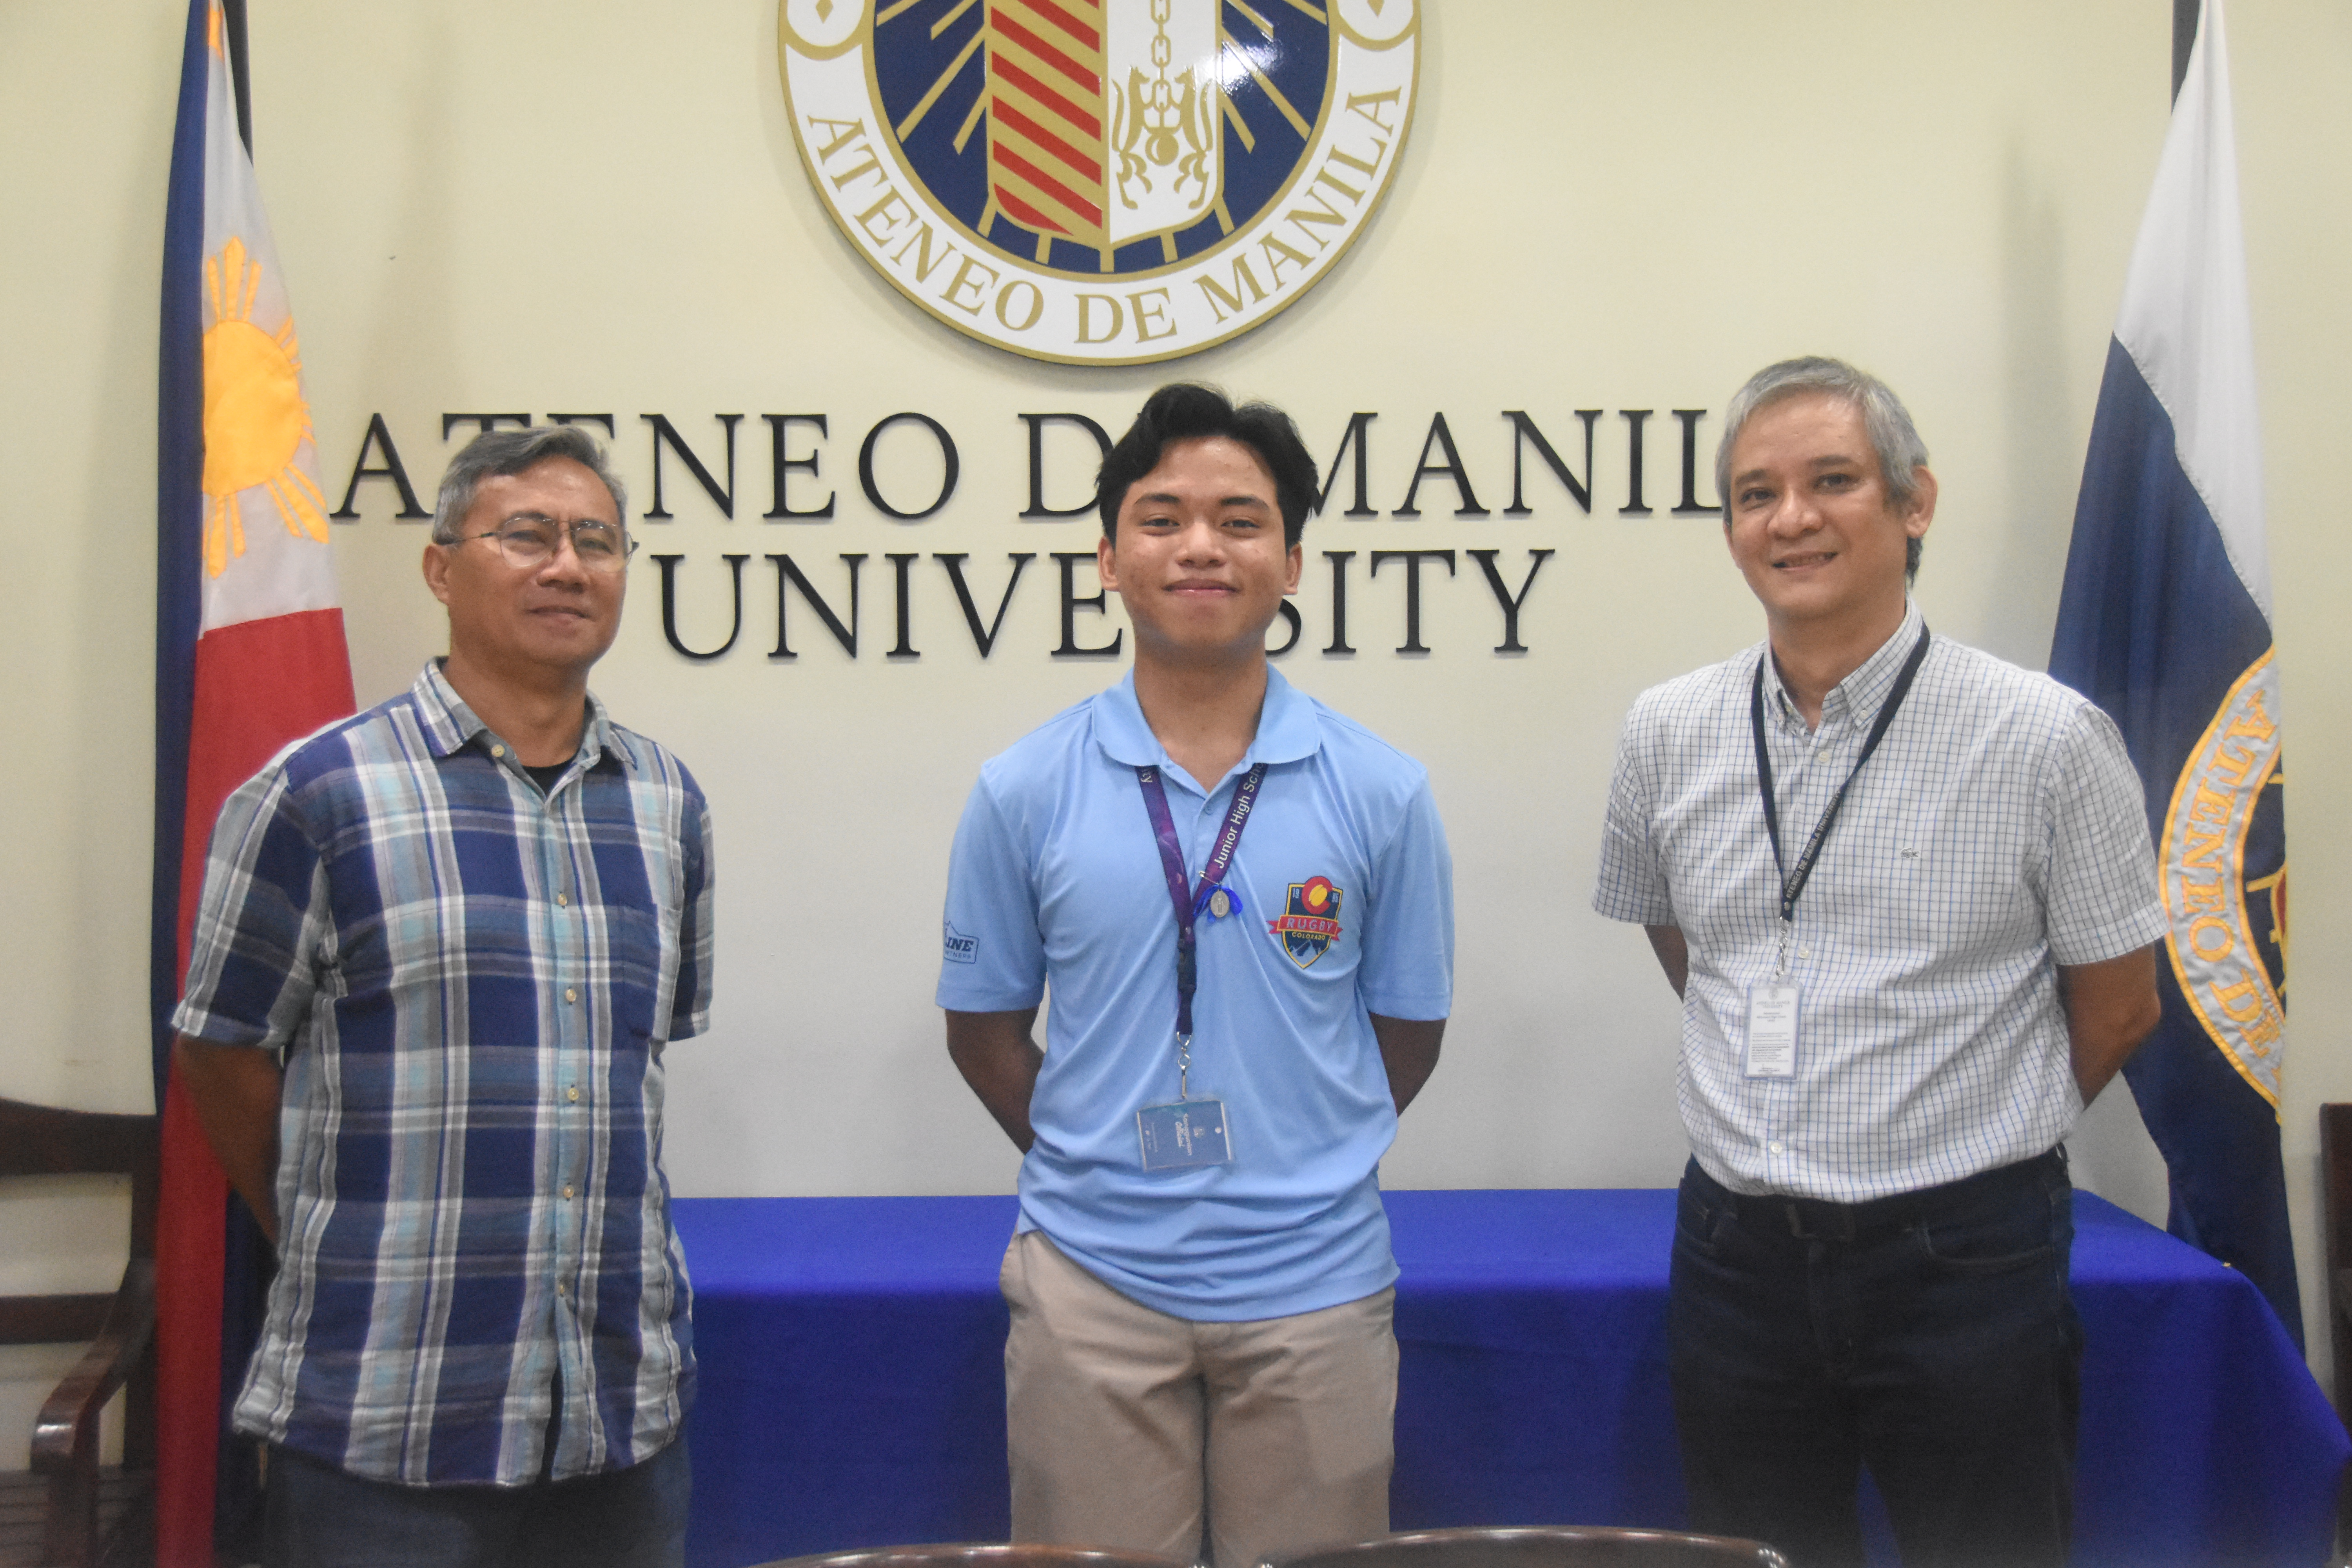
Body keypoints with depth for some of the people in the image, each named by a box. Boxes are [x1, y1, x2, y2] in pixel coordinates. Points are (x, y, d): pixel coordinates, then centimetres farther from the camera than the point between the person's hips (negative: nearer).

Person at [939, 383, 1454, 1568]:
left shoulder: (1379, 794, -2)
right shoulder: (1024, 793, -2)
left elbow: (1408, 1028, 7)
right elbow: (983, 1027, 7)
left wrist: (1302, 1164, 3)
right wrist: (1092, 1162, 2)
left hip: (1313, 1287, 0)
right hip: (1092, 1283, 0)